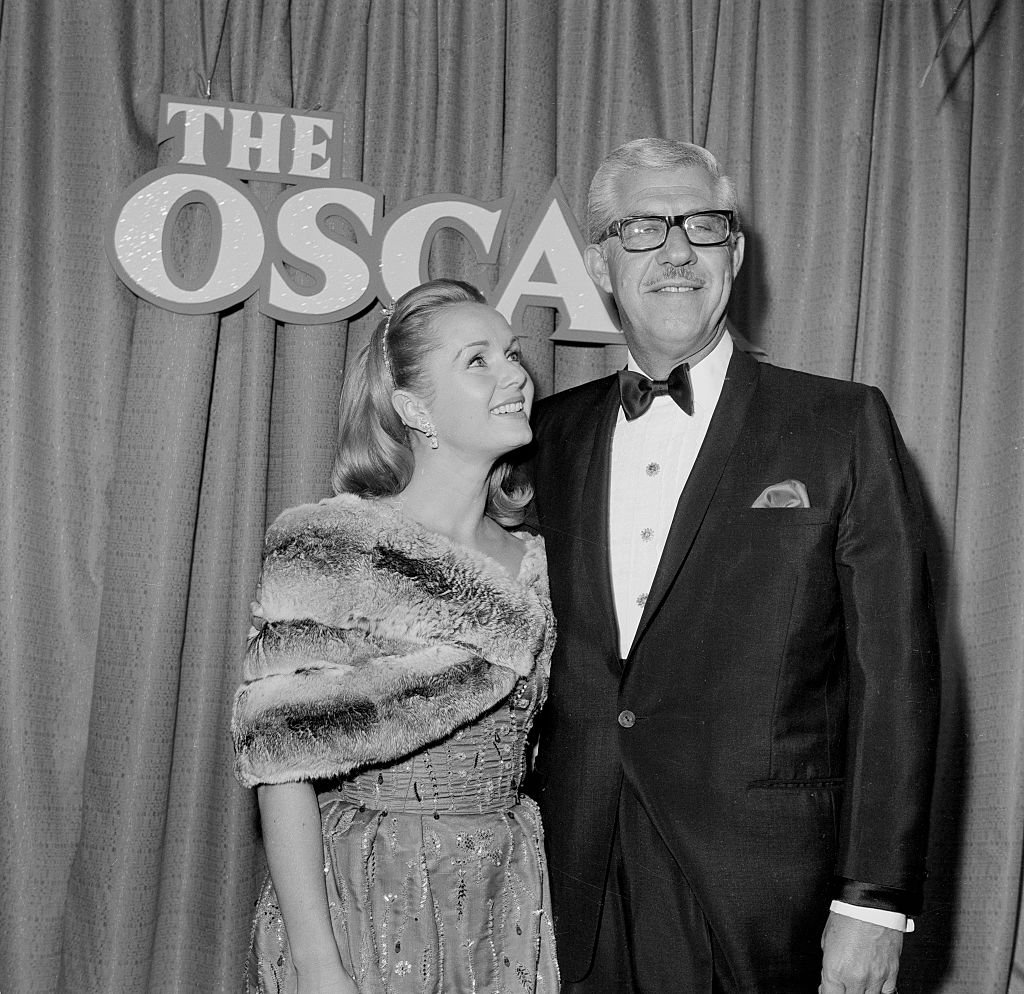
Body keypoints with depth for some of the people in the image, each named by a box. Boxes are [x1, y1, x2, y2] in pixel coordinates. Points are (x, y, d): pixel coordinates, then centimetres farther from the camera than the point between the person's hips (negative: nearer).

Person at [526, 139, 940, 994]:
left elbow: (895, 676, -6)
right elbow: (531, 663, 12)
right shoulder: (553, 433, 7)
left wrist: (875, 903, -9)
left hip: (761, 897, -3)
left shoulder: (842, 425, -3)